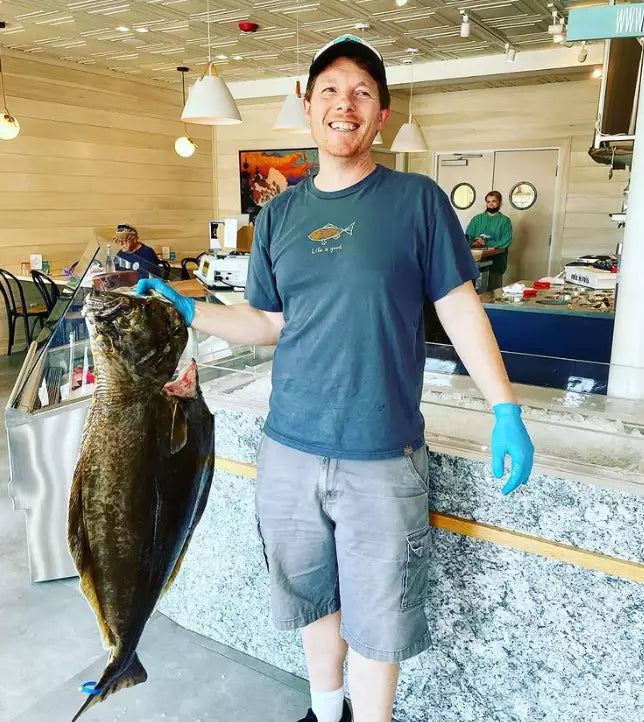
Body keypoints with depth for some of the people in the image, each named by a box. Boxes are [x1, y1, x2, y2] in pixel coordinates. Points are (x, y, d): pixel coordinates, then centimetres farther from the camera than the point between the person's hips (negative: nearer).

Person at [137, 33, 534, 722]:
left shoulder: (417, 199, -2)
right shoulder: (279, 214, 7)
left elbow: (460, 310, -1)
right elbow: (268, 322, 11)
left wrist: (507, 411, -6)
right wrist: (187, 308, 1)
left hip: (383, 459, -3)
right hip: (289, 453, 4)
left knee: (376, 620, 11)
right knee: (313, 599, 21)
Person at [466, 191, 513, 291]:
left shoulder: (505, 221, 4)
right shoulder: (477, 219, 13)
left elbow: (505, 243, -6)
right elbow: (467, 238, 6)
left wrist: (485, 243, -12)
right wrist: (475, 243, -16)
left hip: (496, 263, -2)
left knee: (493, 292, -1)